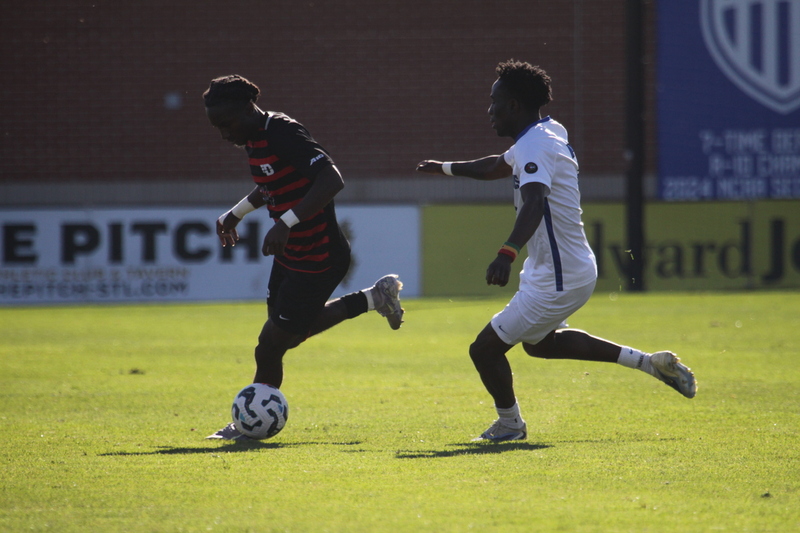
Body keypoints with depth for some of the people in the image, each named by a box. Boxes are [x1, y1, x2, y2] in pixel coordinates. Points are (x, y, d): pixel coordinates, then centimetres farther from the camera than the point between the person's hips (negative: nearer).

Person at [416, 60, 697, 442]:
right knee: (539, 343, 31)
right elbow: (497, 167, 29)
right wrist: (444, 168, 40)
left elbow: (535, 202, -41)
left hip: (557, 281, -11)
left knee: (485, 349, -2)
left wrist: (508, 253, -55)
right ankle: (648, 362, 29)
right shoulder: (549, 134, 10)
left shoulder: (535, 145, -22)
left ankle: (509, 425, 21)